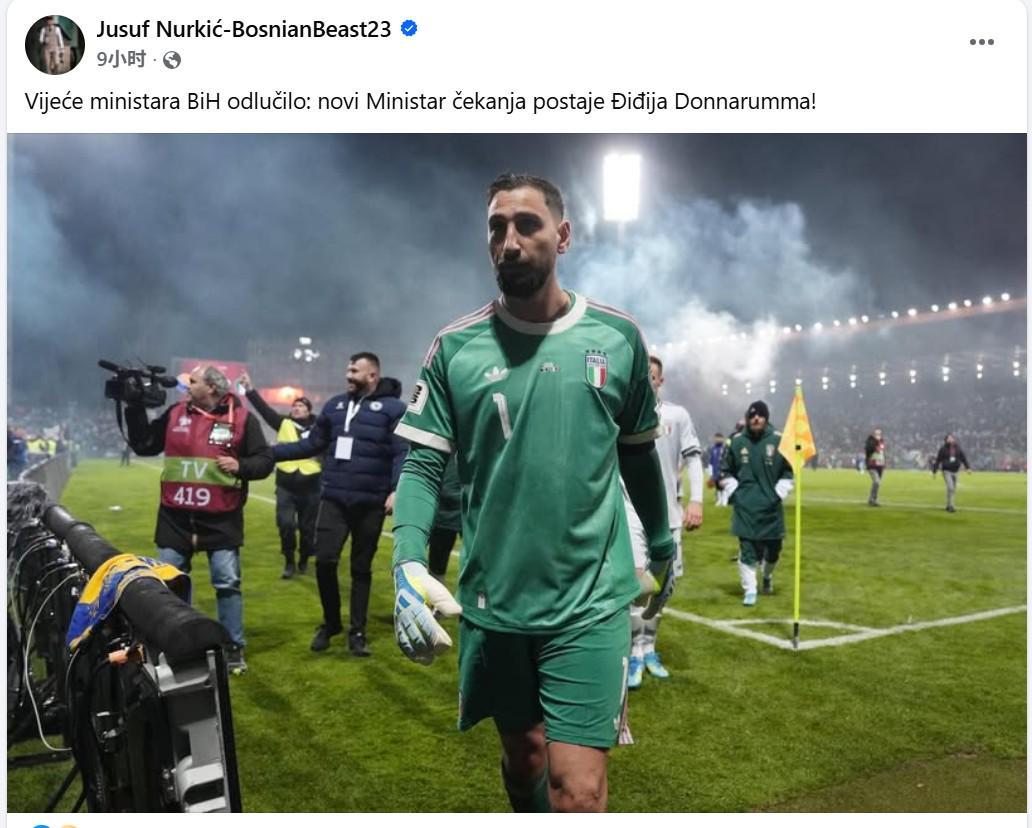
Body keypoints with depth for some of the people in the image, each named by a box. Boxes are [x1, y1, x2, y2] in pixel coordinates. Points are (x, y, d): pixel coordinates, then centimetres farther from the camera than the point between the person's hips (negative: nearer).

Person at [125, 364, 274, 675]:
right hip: (175, 516, 3)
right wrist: (135, 410, 6)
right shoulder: (175, 413, 7)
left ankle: (233, 648, 15)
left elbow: (265, 460, -1)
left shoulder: (241, 418, -3)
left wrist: (241, 466, -19)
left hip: (221, 519, -3)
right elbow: (143, 445, 13)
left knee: (227, 583, 2)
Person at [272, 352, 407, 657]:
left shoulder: (392, 408, -4)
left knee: (361, 568, 9)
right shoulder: (335, 405, 12)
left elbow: (402, 454, -10)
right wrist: (270, 452, 10)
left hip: (370, 503, -3)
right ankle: (330, 622, 22)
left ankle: (357, 631, 23)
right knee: (324, 561, -2)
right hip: (333, 499, 3)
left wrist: (396, 490, -23)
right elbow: (312, 444, 16)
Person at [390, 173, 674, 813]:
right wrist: (409, 563, -20)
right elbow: (424, 465, -4)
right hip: (491, 600, 1)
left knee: (578, 790, -5)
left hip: (589, 600, -1)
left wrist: (663, 544, 19)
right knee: (522, 755, 20)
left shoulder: (619, 337, -1)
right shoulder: (456, 347, -3)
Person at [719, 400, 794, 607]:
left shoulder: (779, 441, -3)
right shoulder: (736, 442, 0)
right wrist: (733, 492, 3)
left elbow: (790, 471, 5)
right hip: (744, 507, 0)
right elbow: (726, 471, 13)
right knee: (747, 550, -3)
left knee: (773, 548, 12)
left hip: (771, 507, 1)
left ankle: (768, 576, 42)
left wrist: (779, 493, -2)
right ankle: (750, 590, 7)